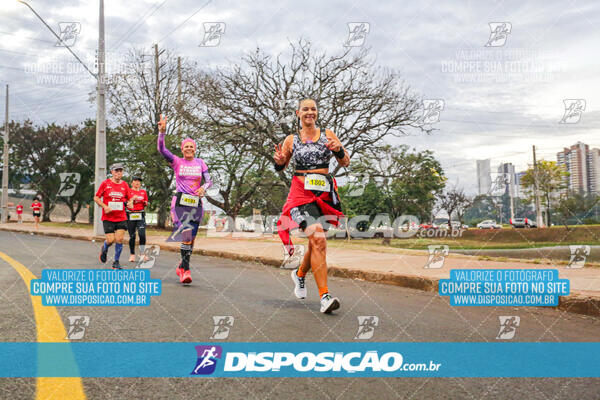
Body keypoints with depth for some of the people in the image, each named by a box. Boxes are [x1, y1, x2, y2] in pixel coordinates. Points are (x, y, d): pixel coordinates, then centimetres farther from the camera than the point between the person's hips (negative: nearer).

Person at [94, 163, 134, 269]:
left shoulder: (125, 185, 6)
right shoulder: (105, 183, -1)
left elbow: (130, 198, 15)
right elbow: (96, 198, 3)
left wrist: (130, 203, -8)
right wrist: (104, 206, -12)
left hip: (121, 217, 2)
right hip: (108, 217, -2)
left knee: (119, 239, -6)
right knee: (110, 240, -7)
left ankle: (116, 262, 11)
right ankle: (104, 249, 31)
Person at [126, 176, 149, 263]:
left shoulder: (143, 192, 14)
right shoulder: (128, 191, 6)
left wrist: (145, 203, 0)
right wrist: (132, 199, -14)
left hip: (141, 215, 2)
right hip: (130, 215, -1)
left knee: (142, 234, -13)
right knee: (132, 236, 1)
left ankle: (142, 253, -3)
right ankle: (132, 254, 14)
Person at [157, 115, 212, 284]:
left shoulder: (200, 163, 11)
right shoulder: (176, 162, 5)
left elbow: (209, 180, 6)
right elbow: (162, 149, -9)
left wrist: (204, 187, -16)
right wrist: (162, 132, -22)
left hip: (196, 203, 3)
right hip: (179, 202, -3)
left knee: (191, 238, 6)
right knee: (186, 235, -19)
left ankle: (181, 267, 23)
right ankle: (186, 269, -15)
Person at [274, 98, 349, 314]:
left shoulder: (327, 134, 10)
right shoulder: (291, 140, 8)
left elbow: (346, 162, 8)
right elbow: (280, 167, 17)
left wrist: (339, 149, -13)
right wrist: (278, 161, -6)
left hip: (324, 193, 3)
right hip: (302, 192, -3)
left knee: (316, 242, 11)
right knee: (318, 240, -20)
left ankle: (300, 274, 43)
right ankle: (324, 296, -19)